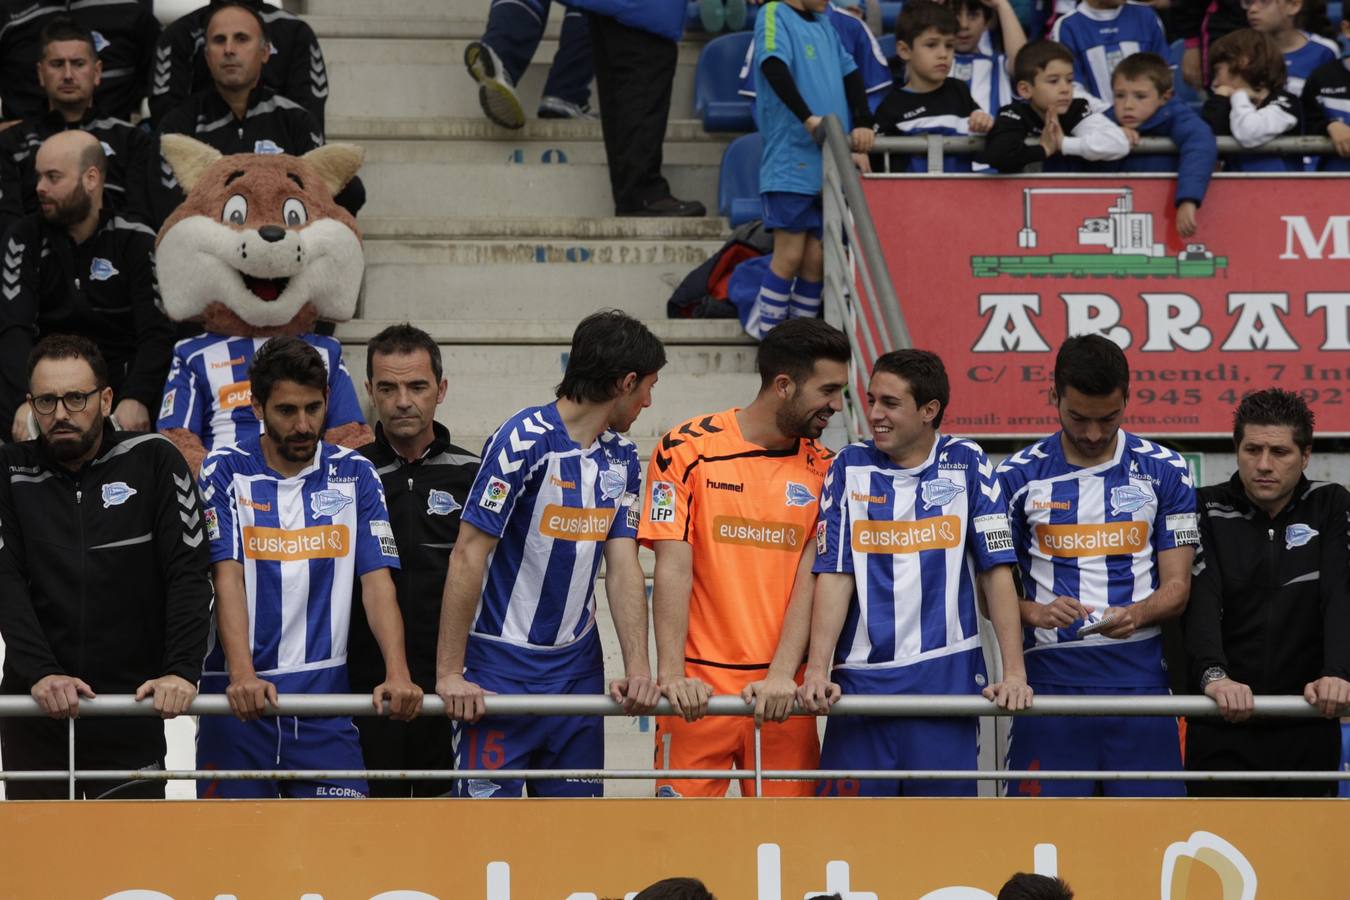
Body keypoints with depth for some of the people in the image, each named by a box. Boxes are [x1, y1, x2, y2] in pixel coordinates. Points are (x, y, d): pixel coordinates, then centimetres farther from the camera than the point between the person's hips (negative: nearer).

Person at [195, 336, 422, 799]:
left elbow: (376, 580, 2)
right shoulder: (226, 471, 3)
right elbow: (227, 576, -7)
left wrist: (397, 673, -14)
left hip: (324, 692, 1)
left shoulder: (355, 475, 8)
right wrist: (242, 674, -22)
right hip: (238, 697, -1)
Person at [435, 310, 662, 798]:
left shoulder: (621, 457, 9)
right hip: (501, 668, -7)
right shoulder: (524, 440, -14)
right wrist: (449, 673, -18)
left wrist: (638, 669, -10)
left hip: (577, 667, 7)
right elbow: (468, 557, -15)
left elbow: (623, 567, 4)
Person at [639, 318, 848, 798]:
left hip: (781, 694, 3)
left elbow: (809, 580, 1)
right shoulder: (688, 449, -1)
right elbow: (673, 569, -6)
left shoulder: (822, 469, 9)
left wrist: (781, 675, -14)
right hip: (699, 692, -3)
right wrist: (671, 674, -15)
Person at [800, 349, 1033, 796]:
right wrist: (817, 670, -11)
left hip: (947, 676, -1)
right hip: (862, 675, 1)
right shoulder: (850, 467, 6)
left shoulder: (965, 463, 4)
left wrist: (1014, 672, -6)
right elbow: (835, 574, 0)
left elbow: (996, 570, 2)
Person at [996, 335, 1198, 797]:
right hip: (1050, 680, 0)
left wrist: (1137, 615, -17)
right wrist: (1037, 613, -15)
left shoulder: (1164, 472, 6)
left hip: (1139, 677, 0)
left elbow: (1177, 586, 5)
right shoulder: (1018, 476, 6)